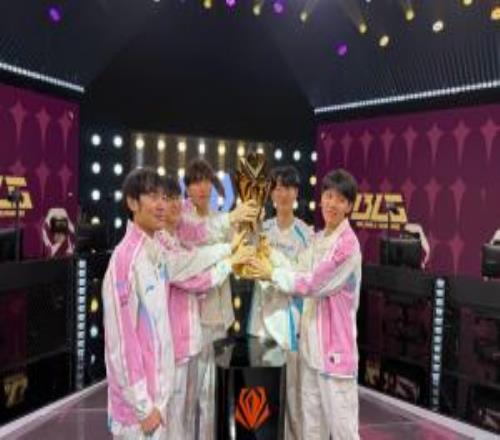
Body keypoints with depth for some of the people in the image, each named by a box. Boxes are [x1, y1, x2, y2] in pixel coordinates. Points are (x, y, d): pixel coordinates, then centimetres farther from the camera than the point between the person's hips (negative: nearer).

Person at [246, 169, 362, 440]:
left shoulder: (348, 244, -17)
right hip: (311, 341, 8)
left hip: (335, 344, -8)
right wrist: (271, 252, 0)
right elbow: (299, 274, 6)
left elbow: (313, 284, -17)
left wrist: (272, 274, -10)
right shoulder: (318, 239, 11)